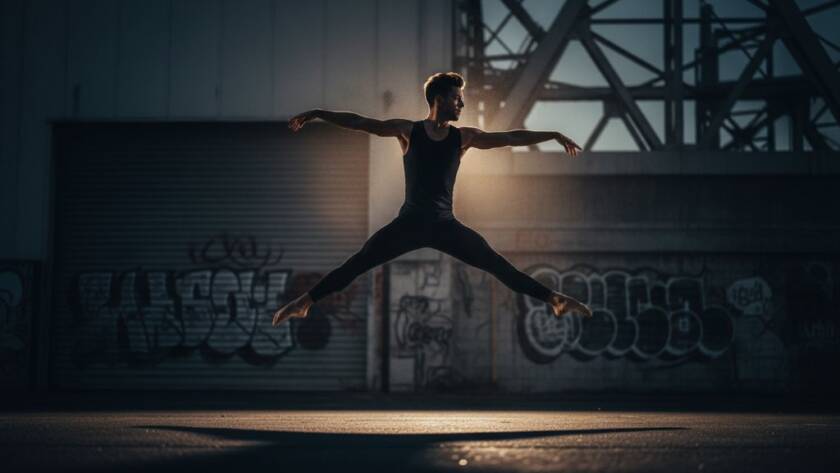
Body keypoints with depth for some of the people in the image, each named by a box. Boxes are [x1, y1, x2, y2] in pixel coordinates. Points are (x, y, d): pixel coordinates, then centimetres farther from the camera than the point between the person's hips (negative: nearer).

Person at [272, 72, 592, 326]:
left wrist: (554, 135, 8)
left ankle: (554, 299, -2)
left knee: (497, 264, -4)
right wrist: (317, 114, -6)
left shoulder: (464, 137, 6)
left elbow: (512, 138, 9)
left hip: (445, 224, 1)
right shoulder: (408, 131, 1)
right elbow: (359, 122, -1)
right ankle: (304, 302, -3)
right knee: (356, 264, -8)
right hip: (409, 223, -1)